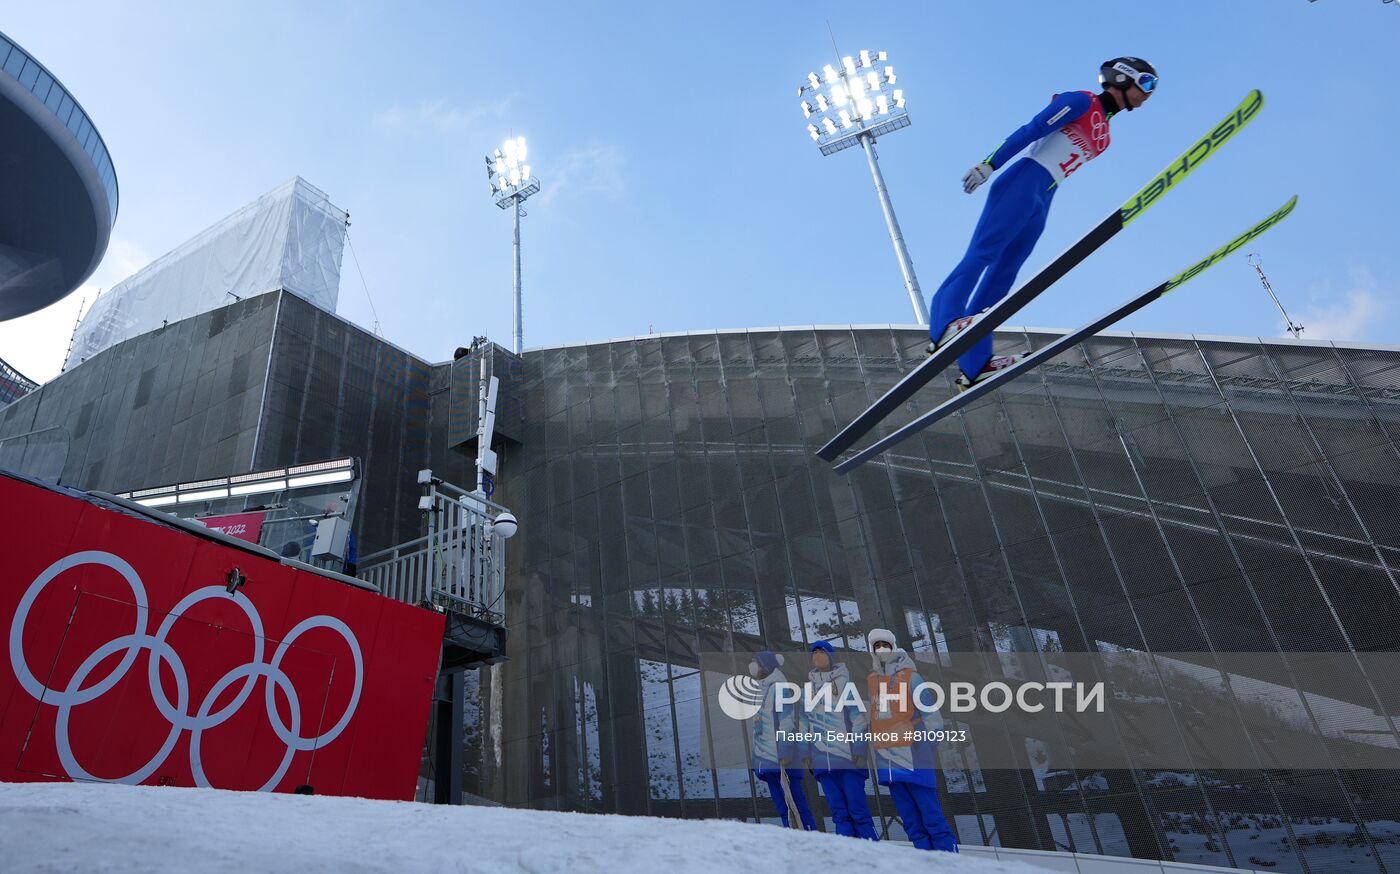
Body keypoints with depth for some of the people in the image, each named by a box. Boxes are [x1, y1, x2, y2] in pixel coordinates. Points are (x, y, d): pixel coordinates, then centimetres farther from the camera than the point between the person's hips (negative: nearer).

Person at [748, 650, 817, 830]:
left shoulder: (779, 687, -11)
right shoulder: (762, 688, 15)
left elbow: (787, 723, -17)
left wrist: (784, 754, -21)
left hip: (781, 759, -9)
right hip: (765, 759, 9)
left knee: (795, 798, -5)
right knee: (780, 802, 10)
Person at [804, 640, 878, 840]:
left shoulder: (845, 681, 1)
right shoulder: (808, 686, 13)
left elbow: (859, 716, -2)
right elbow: (805, 723, 18)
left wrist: (859, 750, -8)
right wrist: (806, 754, 13)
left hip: (848, 756, -4)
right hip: (822, 760, 4)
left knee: (858, 809, -5)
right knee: (838, 812, 4)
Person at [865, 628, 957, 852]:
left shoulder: (910, 677, -4)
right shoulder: (870, 681, 10)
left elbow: (930, 713, -5)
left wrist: (931, 746, -9)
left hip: (912, 757, -5)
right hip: (887, 760, 5)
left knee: (931, 815, -4)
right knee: (910, 820, 10)